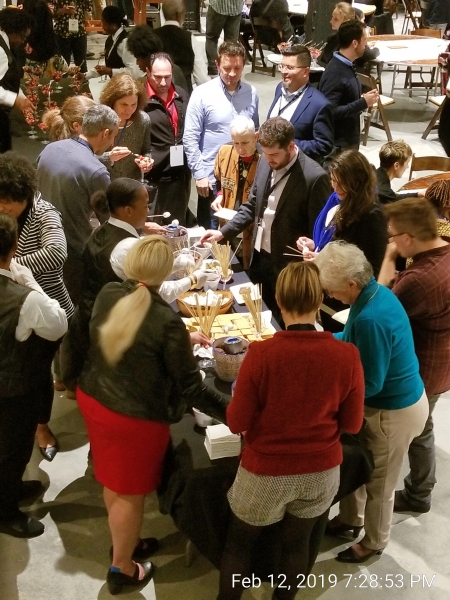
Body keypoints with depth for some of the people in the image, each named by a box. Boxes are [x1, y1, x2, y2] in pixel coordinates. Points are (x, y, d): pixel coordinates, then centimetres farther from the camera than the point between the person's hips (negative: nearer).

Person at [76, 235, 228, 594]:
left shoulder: (107, 295, -9)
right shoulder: (167, 321, -27)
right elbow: (191, 388, -21)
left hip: (94, 400, 7)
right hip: (135, 417, -6)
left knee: (113, 482, 25)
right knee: (130, 493, 15)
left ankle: (124, 543, 49)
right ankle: (122, 569, 34)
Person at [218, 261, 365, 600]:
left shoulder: (261, 354, -24)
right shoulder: (347, 355, -17)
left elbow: (237, 423, -15)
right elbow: (353, 424, -5)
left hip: (266, 472, -2)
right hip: (322, 471, 3)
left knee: (241, 541, 23)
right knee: (299, 542, 25)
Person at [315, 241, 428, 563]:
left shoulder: (371, 319, -37)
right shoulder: (375, 292, -7)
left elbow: (369, 385, -29)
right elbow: (355, 340, 11)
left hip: (394, 412, -9)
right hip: (387, 401, 9)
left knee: (378, 483, 15)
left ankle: (373, 543, 40)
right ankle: (350, 518, 51)